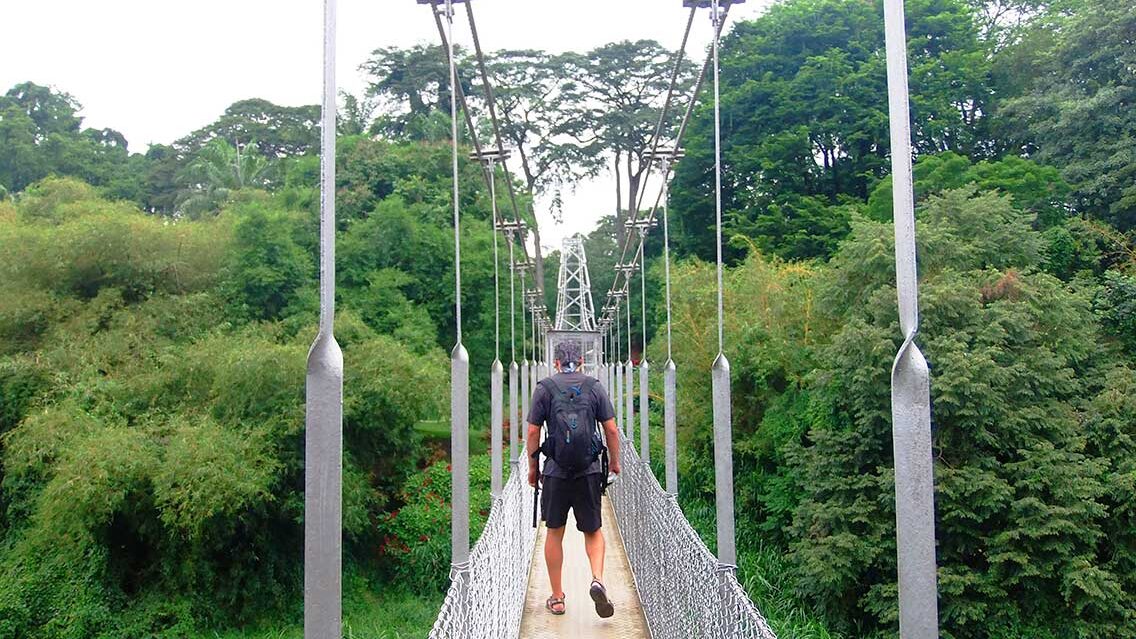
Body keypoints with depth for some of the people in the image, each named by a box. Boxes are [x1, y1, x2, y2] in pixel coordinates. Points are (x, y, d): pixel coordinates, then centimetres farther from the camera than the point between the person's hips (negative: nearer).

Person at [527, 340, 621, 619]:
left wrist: (533, 467, 11)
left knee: (554, 533, 11)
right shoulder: (594, 387, 4)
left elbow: (533, 432, 0)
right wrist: (614, 462, 17)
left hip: (555, 471, -1)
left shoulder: (544, 388, 1)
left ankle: (557, 598, 16)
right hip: (590, 470, 1)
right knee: (593, 531, 13)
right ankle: (597, 579, -11)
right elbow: (611, 429, 3)